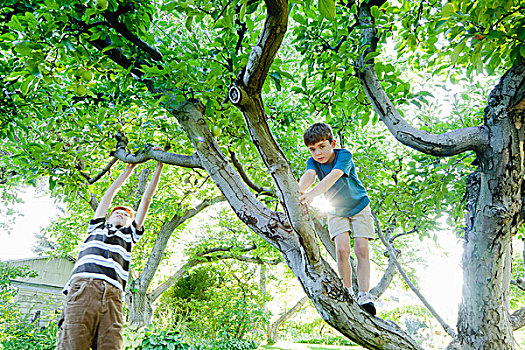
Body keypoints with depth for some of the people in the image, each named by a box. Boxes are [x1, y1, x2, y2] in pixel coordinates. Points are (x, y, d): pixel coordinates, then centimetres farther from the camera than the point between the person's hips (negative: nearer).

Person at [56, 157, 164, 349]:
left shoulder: (129, 235, 32)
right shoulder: (96, 228, 33)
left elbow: (146, 200, 33)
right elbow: (108, 195, 37)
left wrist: (159, 167, 34)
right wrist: (128, 170, 43)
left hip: (112, 296, 1)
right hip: (83, 287, -1)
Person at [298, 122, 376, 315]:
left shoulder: (344, 155, -27)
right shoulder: (313, 162, -16)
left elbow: (333, 176, -46)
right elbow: (309, 176, -38)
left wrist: (311, 194, -63)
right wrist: (298, 192, -62)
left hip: (359, 206, -2)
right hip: (336, 211, 2)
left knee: (361, 250, -13)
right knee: (342, 249, -15)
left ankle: (364, 296, -6)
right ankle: (348, 294, -1)